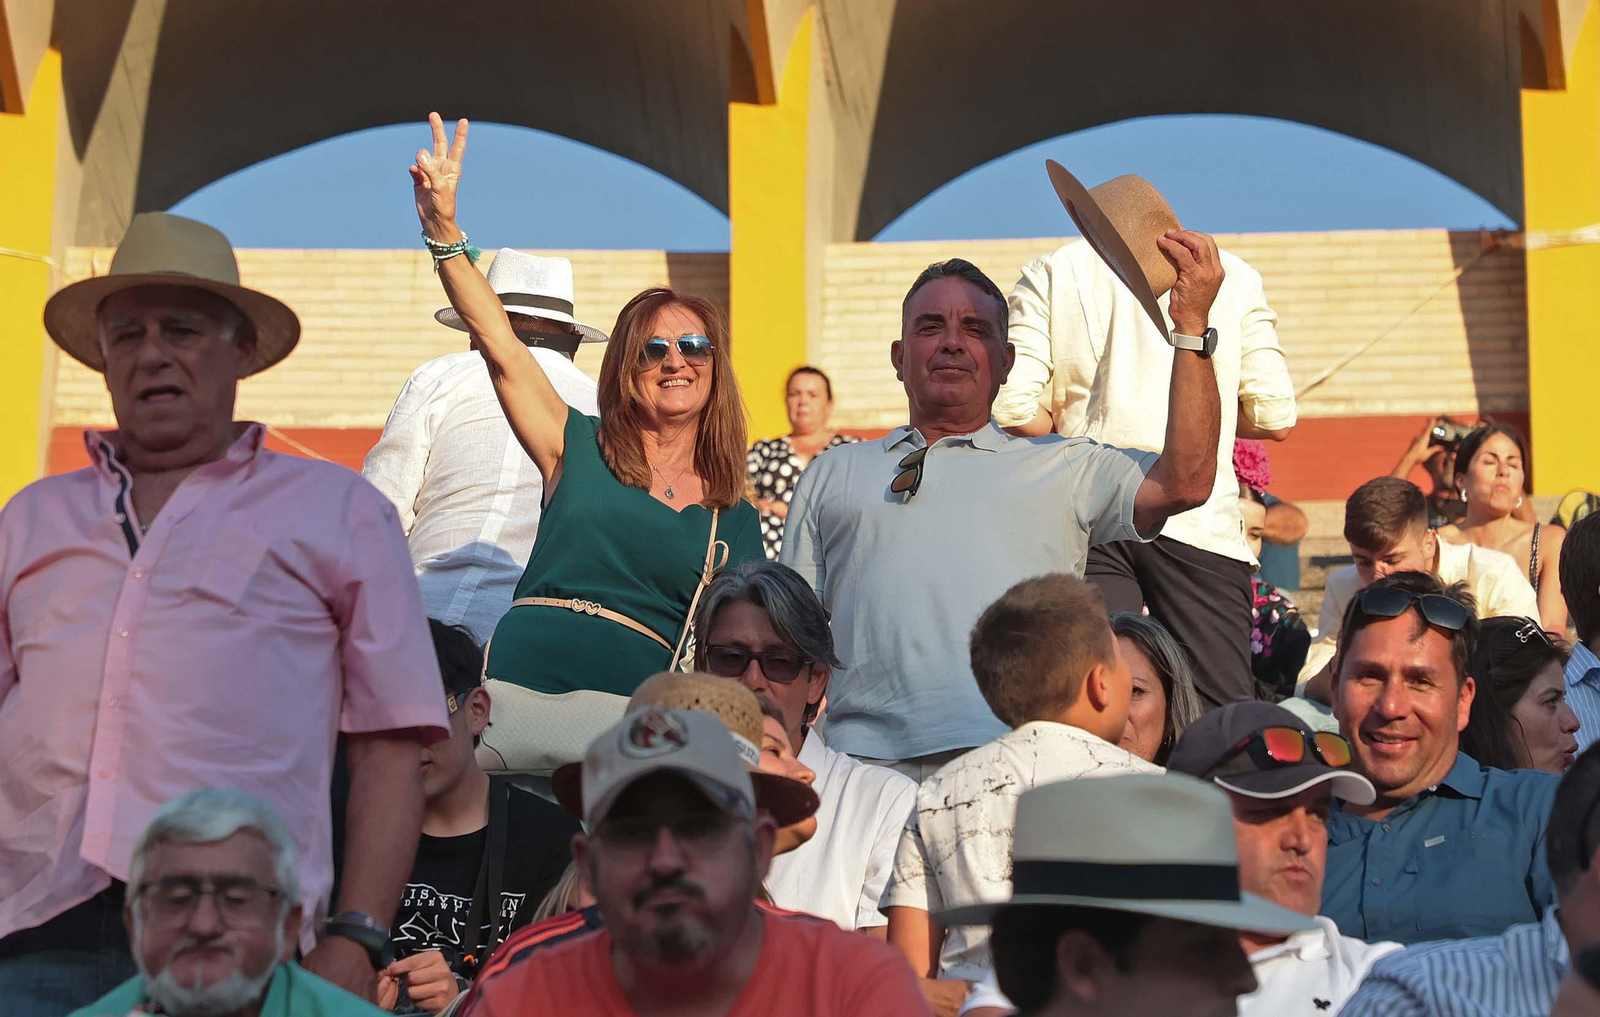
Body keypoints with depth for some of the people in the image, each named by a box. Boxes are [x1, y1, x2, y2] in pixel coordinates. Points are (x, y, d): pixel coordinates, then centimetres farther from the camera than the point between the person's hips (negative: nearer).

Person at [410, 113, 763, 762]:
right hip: (522, 679, -1)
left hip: (635, 708, 1)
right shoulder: (579, 448, 12)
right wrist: (444, 232, -7)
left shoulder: (734, 520, 15)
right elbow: (497, 342, 3)